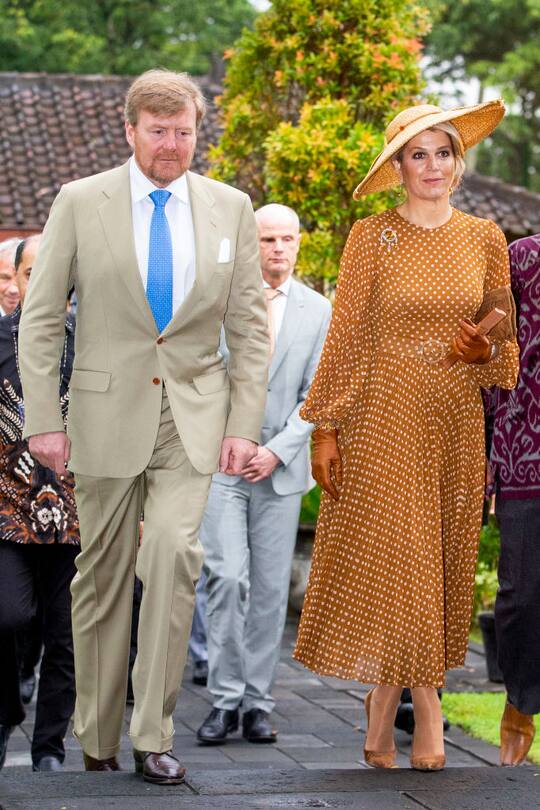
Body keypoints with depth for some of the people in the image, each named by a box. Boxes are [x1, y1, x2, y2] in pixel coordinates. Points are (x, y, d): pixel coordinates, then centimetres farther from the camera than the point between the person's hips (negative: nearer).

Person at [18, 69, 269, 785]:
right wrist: (43, 419, -5)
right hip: (108, 410, 0)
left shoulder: (230, 208, 7)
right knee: (103, 570, 5)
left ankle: (153, 733, -8)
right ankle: (97, 735, 19)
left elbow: (249, 326, 8)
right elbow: (40, 318, 2)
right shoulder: (80, 203, 1)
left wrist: (244, 423, 0)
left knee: (173, 550, -17)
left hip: (193, 413, 1)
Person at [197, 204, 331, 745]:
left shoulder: (317, 311, 6)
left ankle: (257, 703, 11)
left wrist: (276, 450, -7)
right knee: (228, 578, -12)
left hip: (281, 466, 2)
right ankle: (224, 699, -2)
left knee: (271, 588, 3)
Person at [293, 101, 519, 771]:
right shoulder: (372, 237, -2)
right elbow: (345, 335, -3)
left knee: (441, 560, 4)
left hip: (457, 420, 3)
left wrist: (485, 350, -10)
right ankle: (421, 698, 6)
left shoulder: (485, 239, 7)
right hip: (386, 419, -3)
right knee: (391, 557, -7)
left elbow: (507, 340, 14)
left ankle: (390, 696, 17)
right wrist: (326, 427, -7)